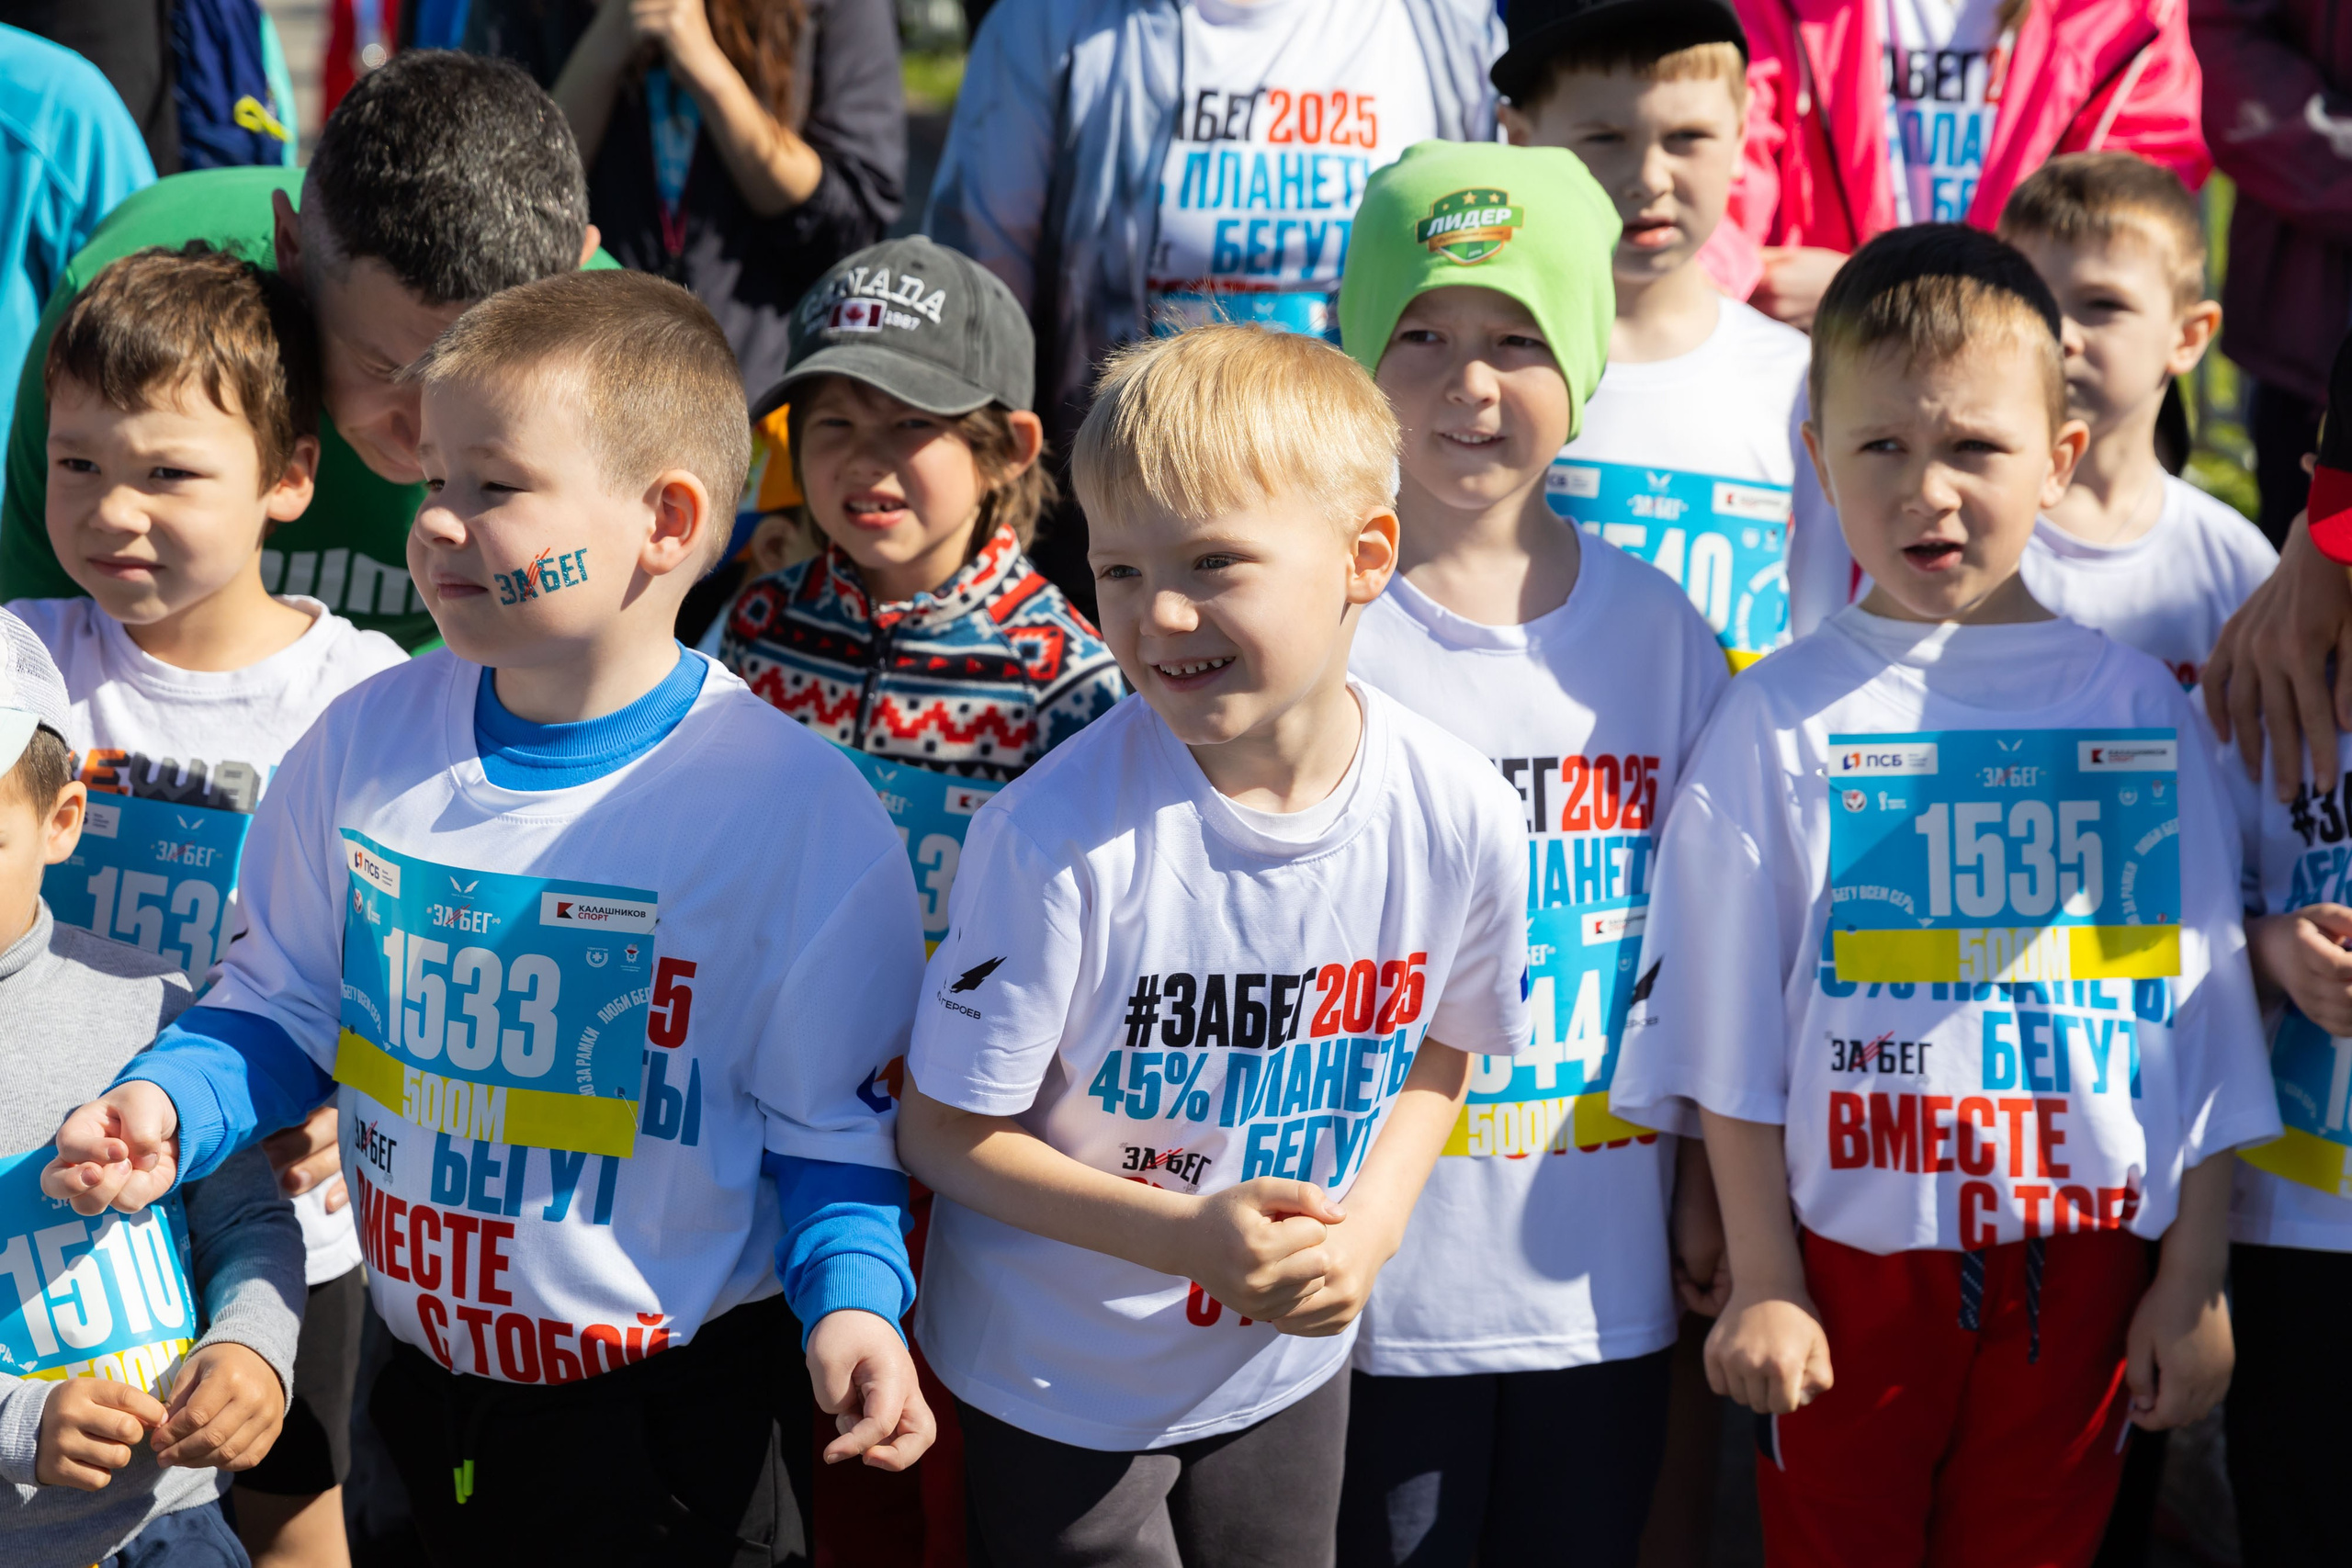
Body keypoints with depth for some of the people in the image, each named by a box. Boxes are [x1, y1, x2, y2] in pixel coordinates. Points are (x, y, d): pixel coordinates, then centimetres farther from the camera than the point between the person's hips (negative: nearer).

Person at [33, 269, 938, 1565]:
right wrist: (168, 1105, -10)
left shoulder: (795, 809, -16)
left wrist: (853, 1302, -23)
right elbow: (284, 1001, 8)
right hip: (427, 1393, 4)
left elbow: (826, 1119, -8)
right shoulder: (365, 741, -3)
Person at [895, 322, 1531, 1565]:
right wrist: (1185, 1238, -27)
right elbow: (944, 1132, -16)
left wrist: (1367, 1228, -12)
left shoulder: (1459, 817, -15)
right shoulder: (1057, 833, -25)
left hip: (1286, 1369, 3)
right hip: (1056, 1382, -3)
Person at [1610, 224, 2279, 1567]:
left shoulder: (2142, 708, 2)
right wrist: (1761, 1282, -4)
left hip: (2081, 1261, 2)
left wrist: (2196, 1278, 5)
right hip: (1852, 1259, -2)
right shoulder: (1785, 718, -4)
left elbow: (2204, 1015, 6)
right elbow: (1729, 1029, -2)